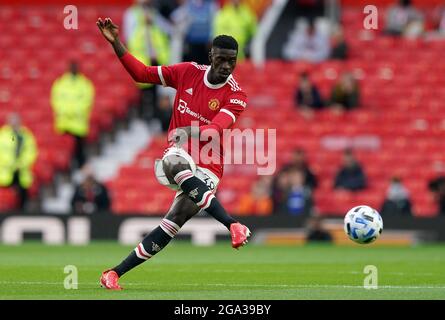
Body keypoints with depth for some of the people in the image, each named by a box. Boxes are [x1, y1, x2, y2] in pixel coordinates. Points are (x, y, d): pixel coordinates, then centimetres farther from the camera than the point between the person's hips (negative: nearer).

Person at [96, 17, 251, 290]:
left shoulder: (236, 96, -8)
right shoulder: (188, 72, 2)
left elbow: (216, 128, -25)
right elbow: (141, 73, 9)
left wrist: (192, 132, -46)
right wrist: (116, 42, 0)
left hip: (206, 168, -1)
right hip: (177, 156, 1)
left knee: (175, 221, -22)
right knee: (175, 162, -37)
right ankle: (232, 225, -50)